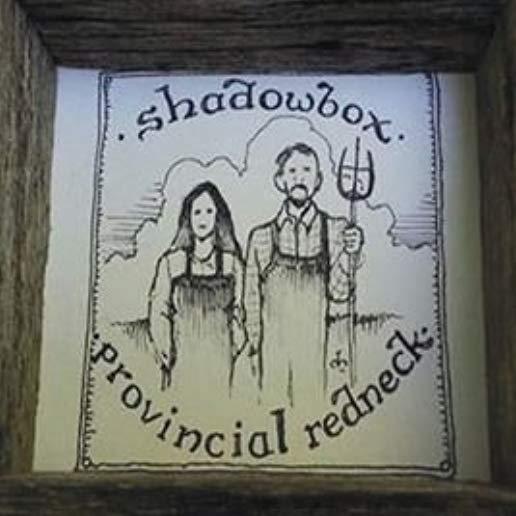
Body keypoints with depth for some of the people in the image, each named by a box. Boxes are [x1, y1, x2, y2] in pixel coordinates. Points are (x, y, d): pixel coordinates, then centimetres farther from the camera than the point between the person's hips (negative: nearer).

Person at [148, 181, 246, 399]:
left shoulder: (231, 262, 6)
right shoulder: (171, 261, 5)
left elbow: (237, 311, 10)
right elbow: (158, 311, 5)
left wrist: (237, 345, -1)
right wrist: (163, 350, -5)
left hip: (218, 358, 0)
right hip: (181, 358, 0)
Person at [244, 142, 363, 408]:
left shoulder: (335, 229, 1)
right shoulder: (261, 236, 3)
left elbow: (338, 294, -4)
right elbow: (252, 301, 9)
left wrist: (347, 254, -18)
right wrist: (254, 351, 7)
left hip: (315, 347, 0)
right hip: (272, 349, 1)